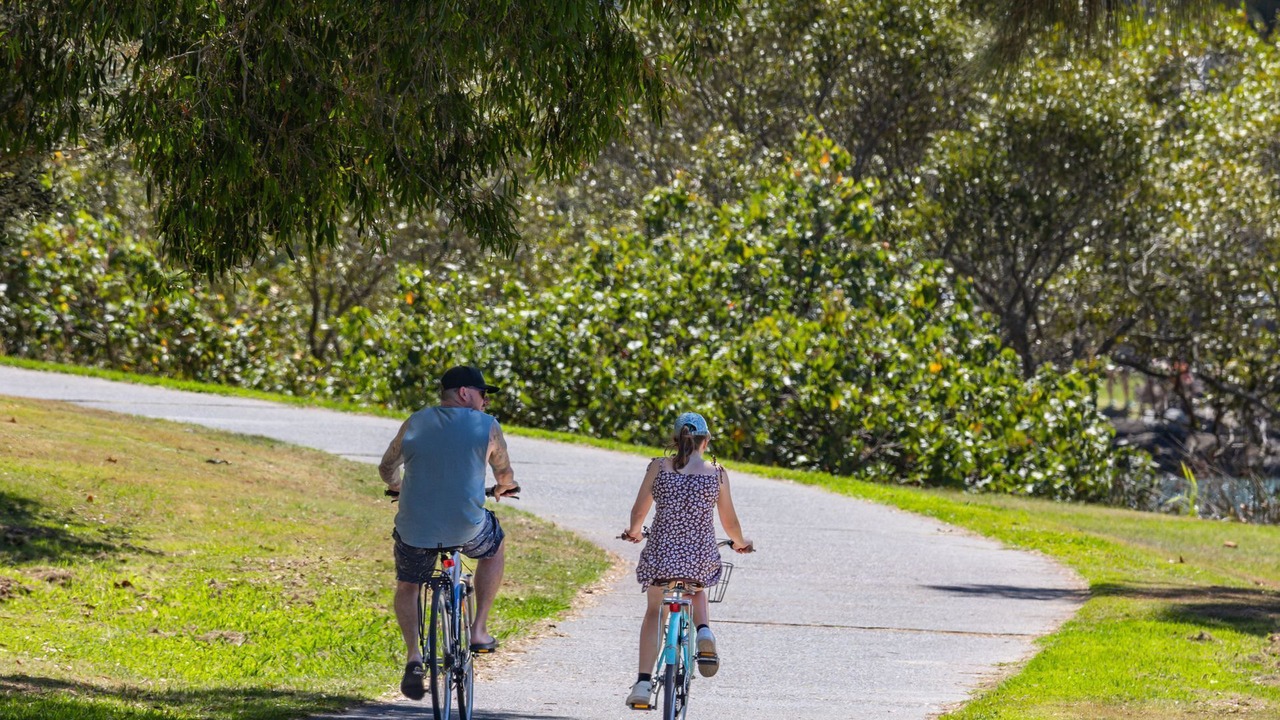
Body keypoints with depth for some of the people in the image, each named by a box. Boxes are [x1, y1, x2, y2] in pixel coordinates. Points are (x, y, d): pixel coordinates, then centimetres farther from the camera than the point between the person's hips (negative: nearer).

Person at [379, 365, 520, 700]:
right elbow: (504, 472, 16)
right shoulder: (486, 426, 0)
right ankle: (479, 631, 28)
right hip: (467, 528, -1)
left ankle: (413, 656, 6)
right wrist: (505, 488, 40)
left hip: (415, 530, 2)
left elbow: (387, 468, 20)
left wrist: (398, 488, 43)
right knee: (495, 547, 32)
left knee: (407, 586, 26)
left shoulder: (415, 423, 7)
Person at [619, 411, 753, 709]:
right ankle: (703, 631, 2)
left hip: (661, 551, 0)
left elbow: (638, 511, 3)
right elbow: (729, 521, 6)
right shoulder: (716, 473, 1)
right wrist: (740, 543, 27)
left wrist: (633, 532, 26)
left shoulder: (659, 467, 1)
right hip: (701, 556, 0)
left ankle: (643, 682, 7)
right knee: (697, 591, 33)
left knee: (654, 611, 18)